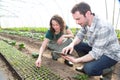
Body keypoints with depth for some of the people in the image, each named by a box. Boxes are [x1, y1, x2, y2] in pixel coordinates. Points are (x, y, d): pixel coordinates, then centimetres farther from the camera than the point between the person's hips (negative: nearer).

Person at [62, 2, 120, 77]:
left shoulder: (103, 28, -35)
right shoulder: (86, 22, -11)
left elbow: (95, 54, -33)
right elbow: (80, 35, 0)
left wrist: (76, 60, -29)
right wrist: (72, 44, -20)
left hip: (110, 54, -7)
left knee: (89, 69, -29)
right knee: (76, 45, 0)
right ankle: (87, 65, 13)